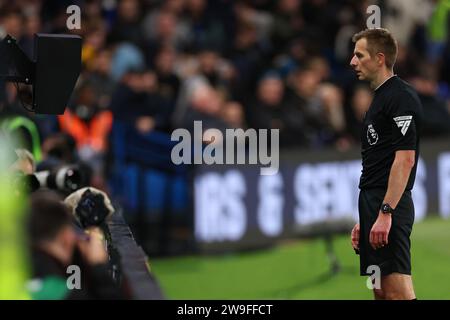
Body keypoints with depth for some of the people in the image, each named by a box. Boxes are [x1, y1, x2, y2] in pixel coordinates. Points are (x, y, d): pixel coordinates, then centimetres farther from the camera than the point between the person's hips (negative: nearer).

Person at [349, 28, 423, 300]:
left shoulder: (401, 97, -12)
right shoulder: (380, 98, 19)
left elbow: (405, 159, -20)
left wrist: (385, 212, -25)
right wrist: (365, 220, 22)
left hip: (388, 206, -10)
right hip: (374, 206, 10)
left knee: (398, 292, -15)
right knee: (381, 292, 9)